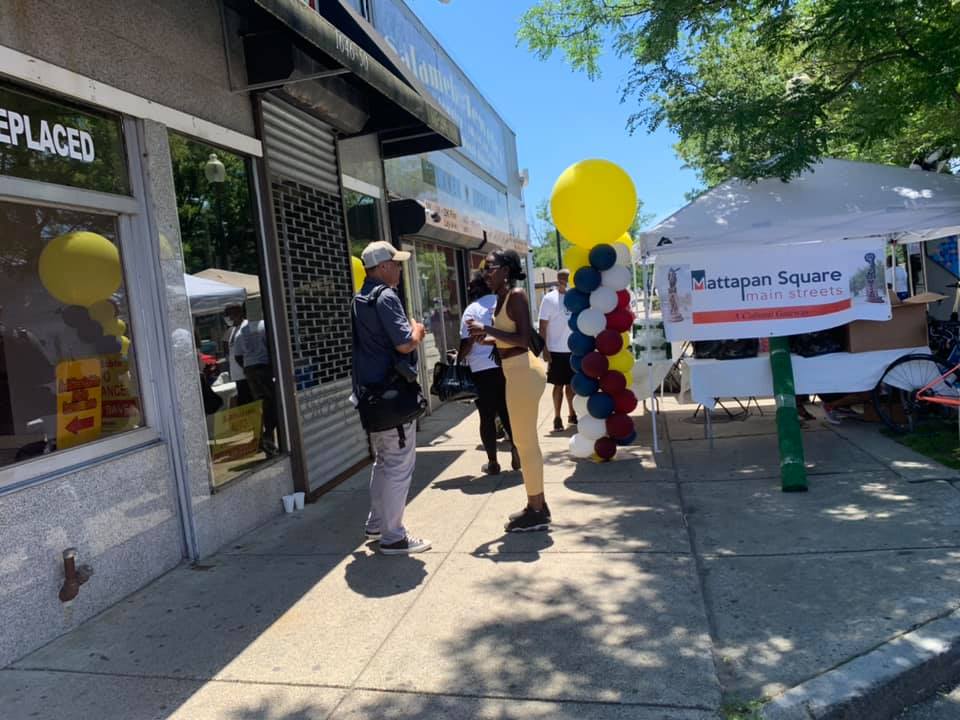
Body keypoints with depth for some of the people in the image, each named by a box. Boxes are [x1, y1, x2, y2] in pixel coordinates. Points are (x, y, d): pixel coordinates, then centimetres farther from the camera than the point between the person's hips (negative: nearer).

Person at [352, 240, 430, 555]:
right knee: (399, 464, -2)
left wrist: (411, 332, 12)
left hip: (371, 391, 10)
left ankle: (376, 523, 30)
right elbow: (404, 343, -22)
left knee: (383, 460, 20)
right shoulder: (385, 296, -16)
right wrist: (417, 330, -3)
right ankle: (393, 536, 5)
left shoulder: (361, 299, 14)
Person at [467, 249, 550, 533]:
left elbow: (524, 339, -22)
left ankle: (536, 511, 10)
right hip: (517, 372, 10)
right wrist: (489, 339, 10)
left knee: (525, 443, -2)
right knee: (526, 441, 17)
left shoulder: (516, 296, -15)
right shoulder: (502, 298, 14)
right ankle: (538, 504, 28)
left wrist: (487, 329, -20)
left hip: (524, 372, -10)